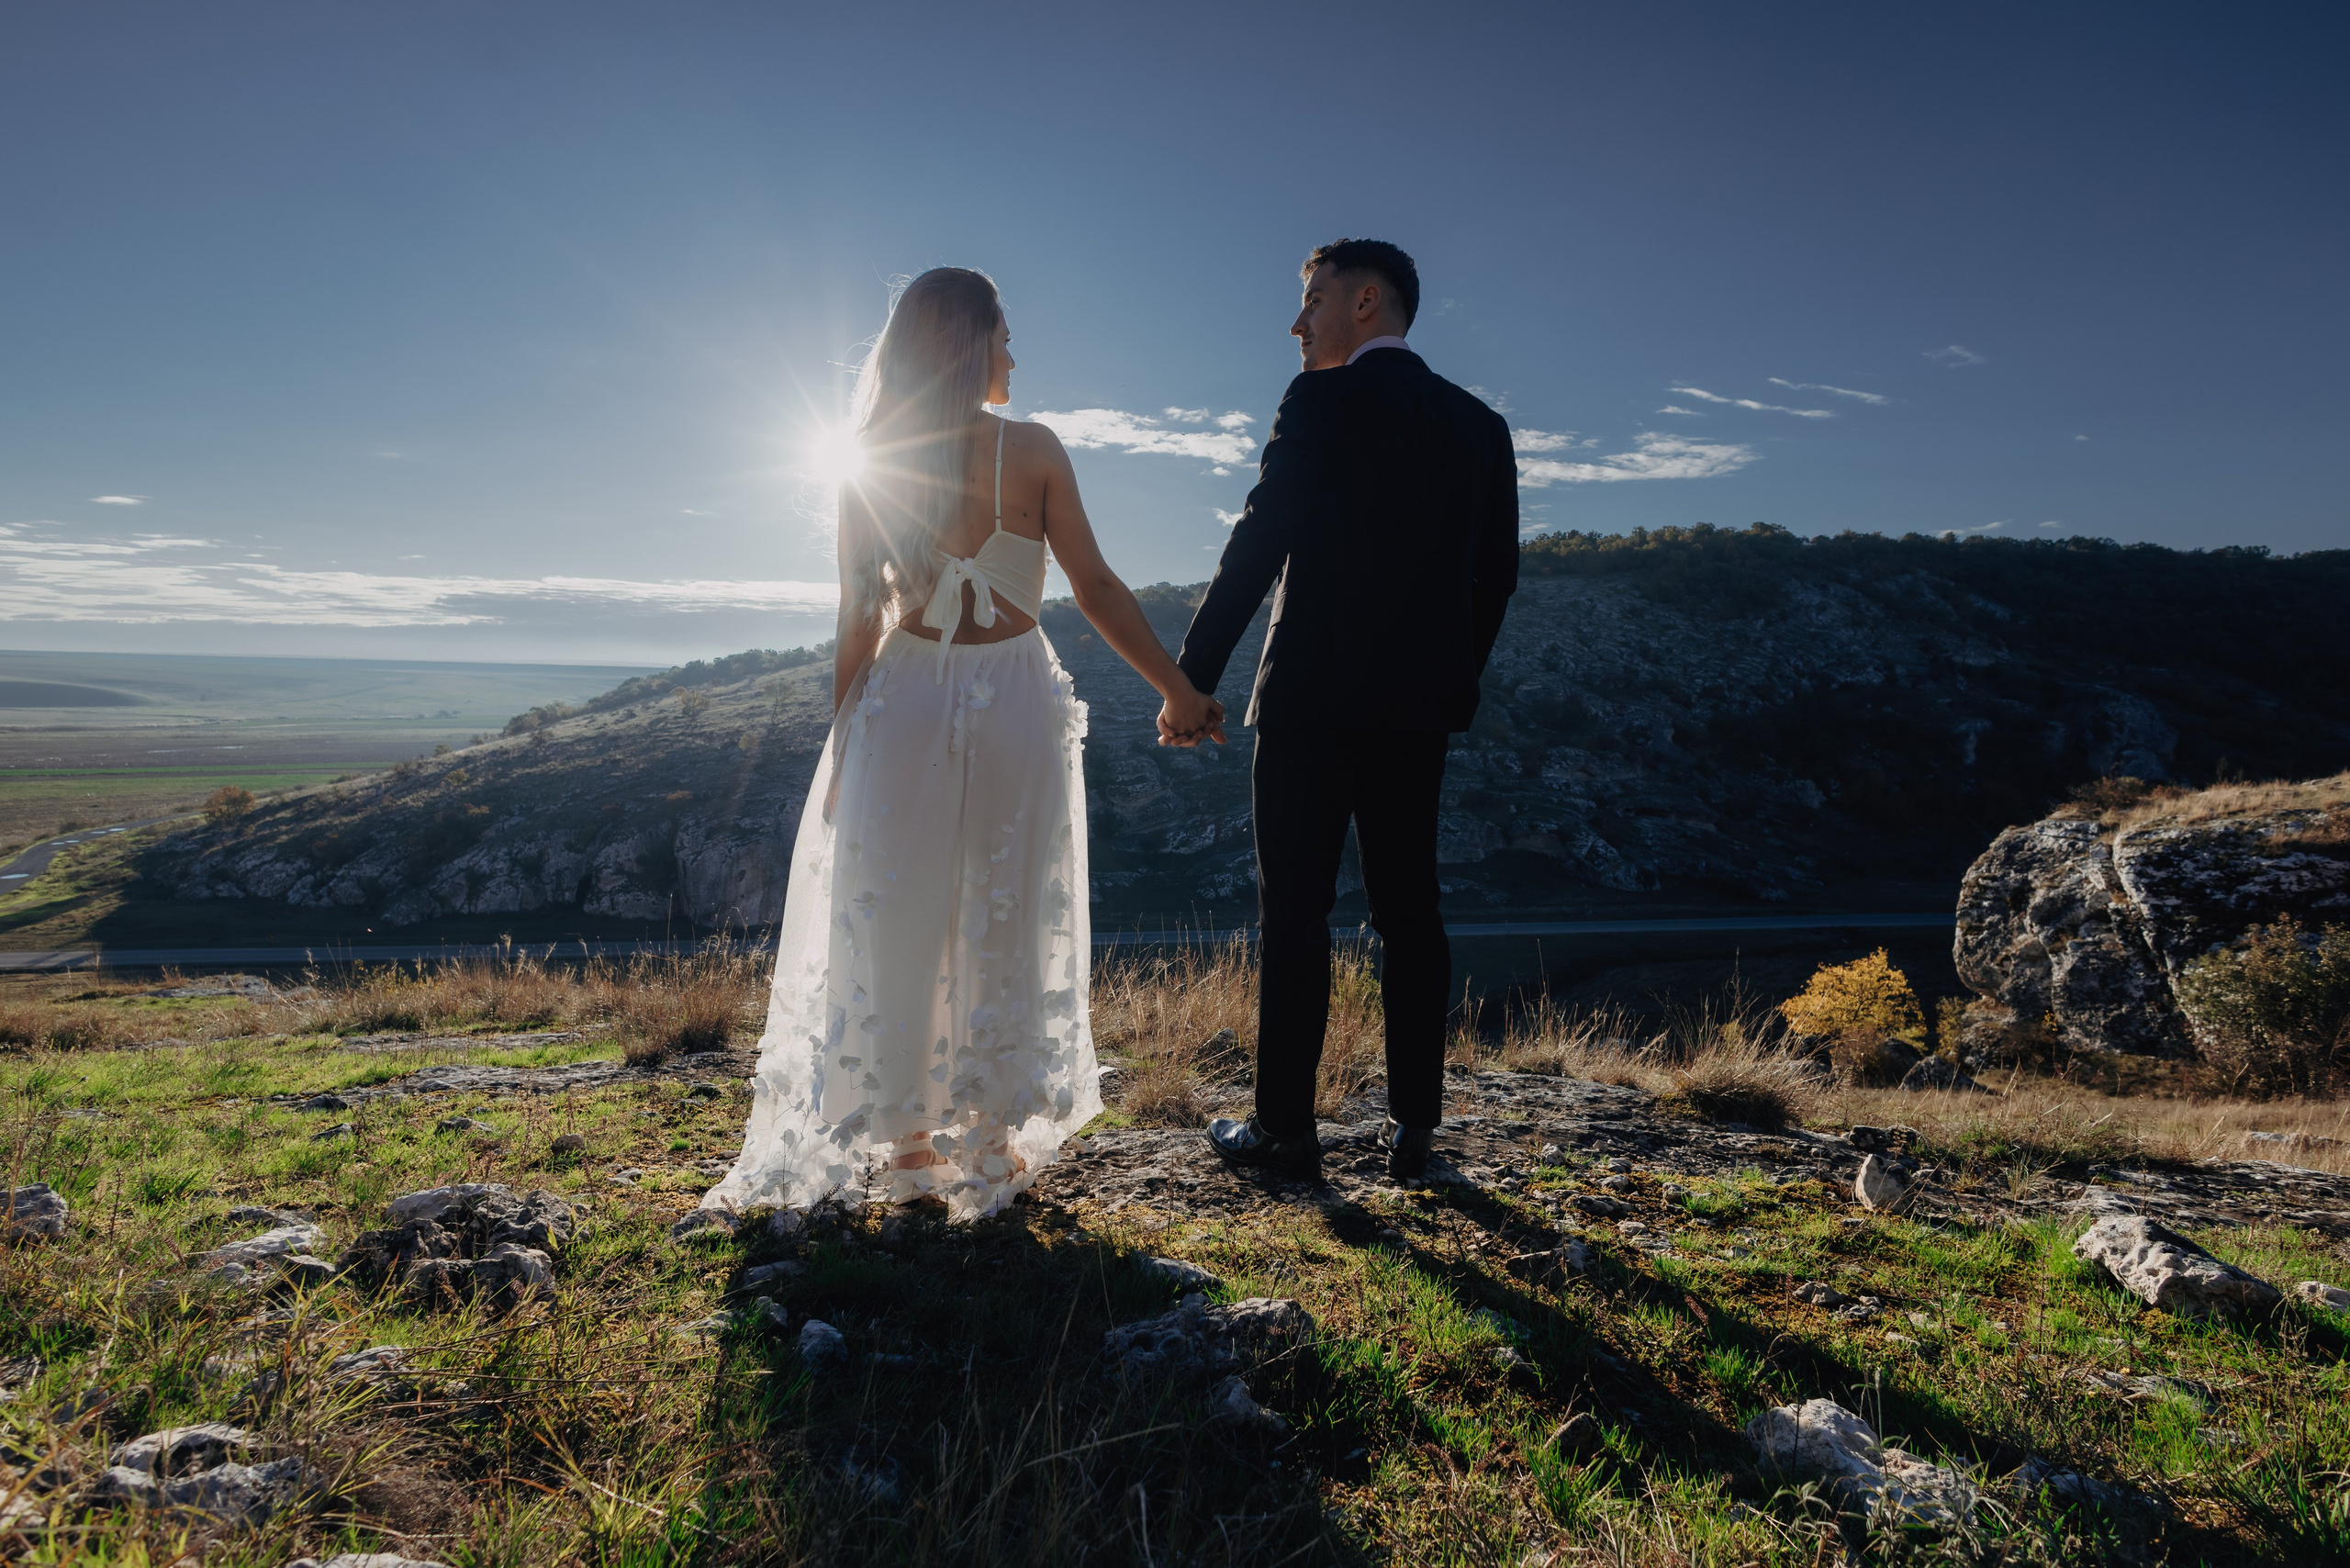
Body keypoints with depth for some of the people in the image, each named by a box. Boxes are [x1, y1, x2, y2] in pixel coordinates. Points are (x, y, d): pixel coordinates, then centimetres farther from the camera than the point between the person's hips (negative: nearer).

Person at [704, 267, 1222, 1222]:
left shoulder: (869, 466, 0)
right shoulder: (1033, 450, -5)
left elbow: (858, 621, -2)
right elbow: (1096, 587, -6)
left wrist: (843, 748, 3)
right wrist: (1177, 690, 1)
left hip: (902, 704, 1)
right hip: (1014, 700, -1)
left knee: (895, 925, 10)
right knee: (1005, 925, 10)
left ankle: (912, 1148, 18)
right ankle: (991, 1145, 19)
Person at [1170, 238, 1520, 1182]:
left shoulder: (1323, 403, -6)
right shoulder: (1480, 426, 12)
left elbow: (1257, 547, -12)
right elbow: (1496, 574, 13)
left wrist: (1192, 678, -9)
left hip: (1314, 697, -5)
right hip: (1419, 707, 6)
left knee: (1295, 913, 0)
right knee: (1408, 910, 10)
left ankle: (1285, 1129, 6)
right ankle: (1414, 1130, 14)